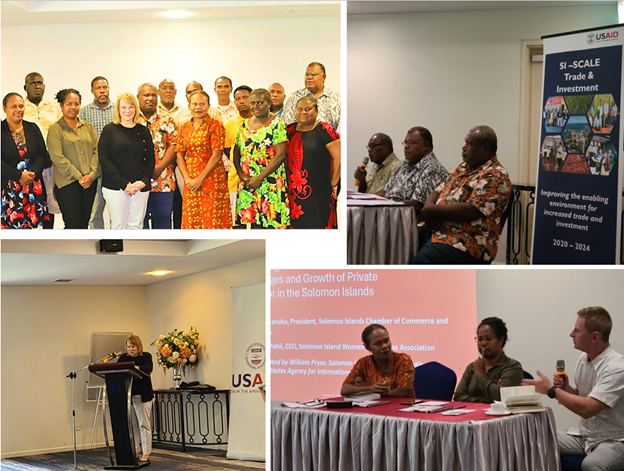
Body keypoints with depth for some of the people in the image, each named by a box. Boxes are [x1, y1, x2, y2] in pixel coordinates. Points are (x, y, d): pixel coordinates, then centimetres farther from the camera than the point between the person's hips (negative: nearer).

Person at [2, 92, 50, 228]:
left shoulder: (33, 128, 13)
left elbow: (43, 155, 8)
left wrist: (33, 173, -9)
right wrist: (19, 176, -15)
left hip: (33, 186, 4)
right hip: (8, 188, -4)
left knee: (30, 225, 1)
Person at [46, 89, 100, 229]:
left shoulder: (88, 126, 14)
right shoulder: (55, 129, -1)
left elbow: (96, 151, 8)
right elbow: (58, 158, -9)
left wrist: (92, 174, -7)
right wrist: (78, 176, -13)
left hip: (90, 182, 5)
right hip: (67, 182, -5)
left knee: (83, 224, 7)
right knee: (73, 225, -8)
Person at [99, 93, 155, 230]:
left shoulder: (144, 131, 12)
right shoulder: (110, 130, 3)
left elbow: (150, 159, 11)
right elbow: (104, 159, -5)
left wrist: (143, 181, -7)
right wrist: (124, 184, -12)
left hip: (141, 187, 3)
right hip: (115, 187, -3)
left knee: (136, 225, 2)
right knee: (118, 226, -3)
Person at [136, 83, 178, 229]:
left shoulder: (166, 120, 10)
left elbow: (174, 145, 2)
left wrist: (160, 167, -11)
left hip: (163, 181, 1)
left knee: (163, 221, 6)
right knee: (139, 222, 4)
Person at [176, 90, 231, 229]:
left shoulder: (215, 125, -4)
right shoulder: (185, 128, 12)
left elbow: (216, 156, -10)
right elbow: (180, 155, 10)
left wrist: (200, 179, -13)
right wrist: (187, 178, -5)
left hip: (211, 179, -5)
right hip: (191, 183, 5)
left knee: (213, 219, -6)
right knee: (192, 220, 4)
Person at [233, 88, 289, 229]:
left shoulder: (277, 124, -4)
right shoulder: (244, 125, 14)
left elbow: (281, 155, -12)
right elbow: (236, 153, 15)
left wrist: (260, 178, -15)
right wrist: (241, 175, -3)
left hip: (271, 184, -5)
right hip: (246, 185, 5)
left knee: (271, 223, -9)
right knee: (254, 224, 2)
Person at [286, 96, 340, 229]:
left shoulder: (324, 130, -5)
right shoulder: (290, 130, 12)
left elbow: (338, 157, -8)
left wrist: (333, 184, -6)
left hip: (318, 192, -5)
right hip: (294, 191, 5)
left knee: (318, 225, -5)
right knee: (296, 225, 5)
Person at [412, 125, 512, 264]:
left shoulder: (495, 176, -10)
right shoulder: (462, 168, 20)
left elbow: (471, 211, -21)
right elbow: (437, 192, 21)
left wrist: (433, 210, -11)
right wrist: (429, 210, -3)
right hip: (438, 231, 9)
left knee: (419, 261, -31)